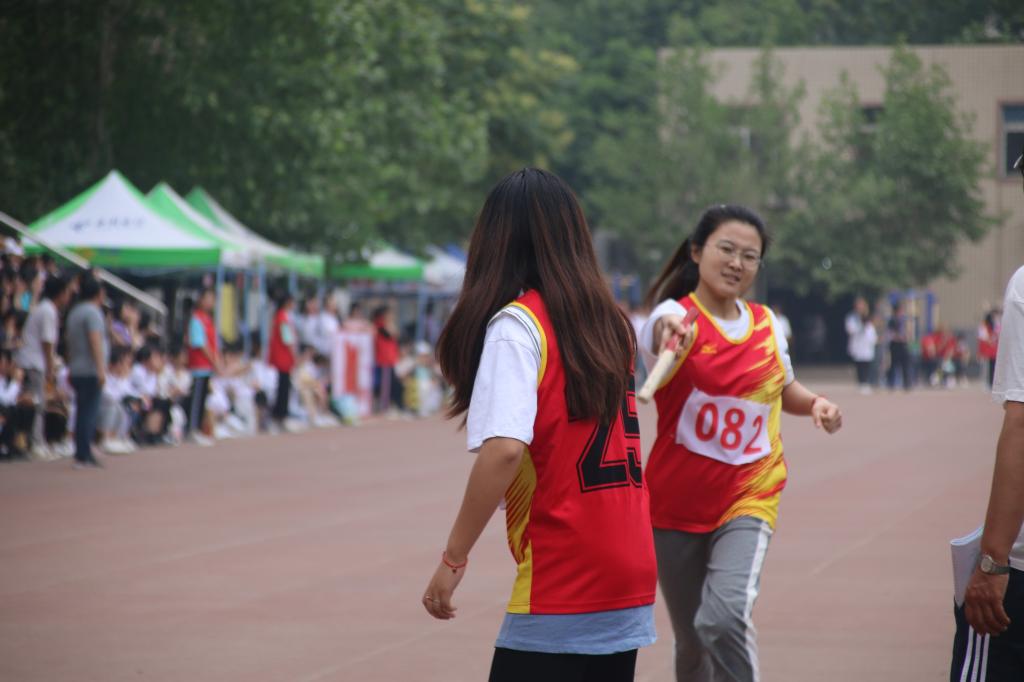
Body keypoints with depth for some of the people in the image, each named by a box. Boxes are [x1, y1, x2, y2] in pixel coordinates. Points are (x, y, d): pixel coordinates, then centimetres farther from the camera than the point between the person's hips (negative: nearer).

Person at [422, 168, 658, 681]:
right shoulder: (608, 323, 11)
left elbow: (504, 449, -20)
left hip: (558, 587, -7)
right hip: (630, 578, 7)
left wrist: (454, 557, -15)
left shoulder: (517, 322, -9)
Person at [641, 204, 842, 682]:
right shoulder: (680, 315, -10)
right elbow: (661, 329, -37)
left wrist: (815, 404, 1)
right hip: (677, 504, -1)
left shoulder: (767, 324, 4)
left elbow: (784, 389, 23)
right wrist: (667, 331, -62)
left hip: (748, 498, 1)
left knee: (725, 616, -24)